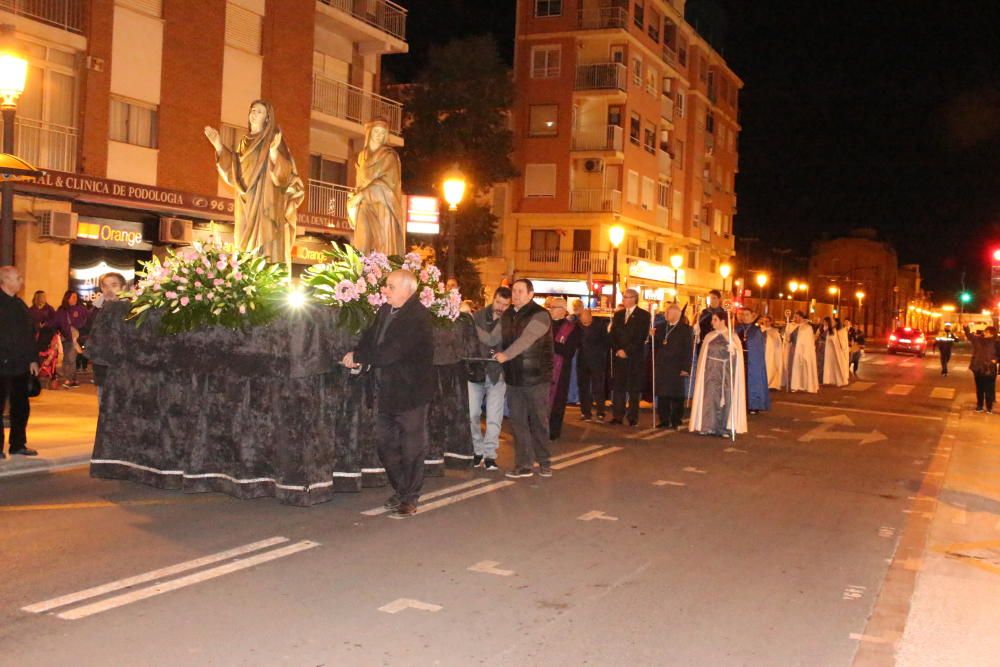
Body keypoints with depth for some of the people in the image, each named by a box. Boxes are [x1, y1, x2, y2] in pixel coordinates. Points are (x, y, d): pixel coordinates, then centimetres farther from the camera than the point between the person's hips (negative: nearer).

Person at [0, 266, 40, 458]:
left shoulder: (19, 304, 15)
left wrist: (33, 359, 12)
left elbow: (30, 333, 18)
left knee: (21, 407, 11)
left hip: (20, 366, 7)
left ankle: (18, 444, 20)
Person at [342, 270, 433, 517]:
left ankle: (410, 498, 16)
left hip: (409, 392, -8)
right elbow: (370, 337, 12)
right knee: (385, 443, 14)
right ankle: (401, 491, 30)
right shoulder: (385, 310, 8)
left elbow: (391, 352, -25)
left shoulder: (418, 317, -19)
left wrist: (359, 357, -15)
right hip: (385, 390, 8)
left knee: (412, 447, 4)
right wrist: (359, 356, -10)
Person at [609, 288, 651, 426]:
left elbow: (641, 337, -8)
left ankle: (633, 418, 4)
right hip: (618, 357, 4)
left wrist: (627, 351, -12)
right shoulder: (618, 315, 16)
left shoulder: (644, 315, 0)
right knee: (617, 387, 1)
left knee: (634, 389, -1)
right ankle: (617, 416, 4)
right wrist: (617, 350, -5)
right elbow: (612, 335, 11)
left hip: (635, 358, -4)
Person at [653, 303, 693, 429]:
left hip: (677, 368, -4)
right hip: (661, 367, 4)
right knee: (662, 395, 4)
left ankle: (676, 422, 9)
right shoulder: (660, 327, 12)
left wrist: (686, 368, -10)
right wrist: (653, 337, -6)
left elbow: (689, 350, -4)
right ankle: (664, 421, 12)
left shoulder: (686, 329, -1)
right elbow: (655, 345, 14)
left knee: (676, 396, 2)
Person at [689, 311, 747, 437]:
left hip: (726, 373, -3)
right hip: (711, 372, 3)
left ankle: (725, 427, 3)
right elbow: (704, 356, 12)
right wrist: (704, 372, 7)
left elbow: (737, 357, -3)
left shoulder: (733, 337, -2)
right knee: (709, 398, -2)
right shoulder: (709, 337, 7)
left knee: (725, 399, -1)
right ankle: (708, 426, 2)